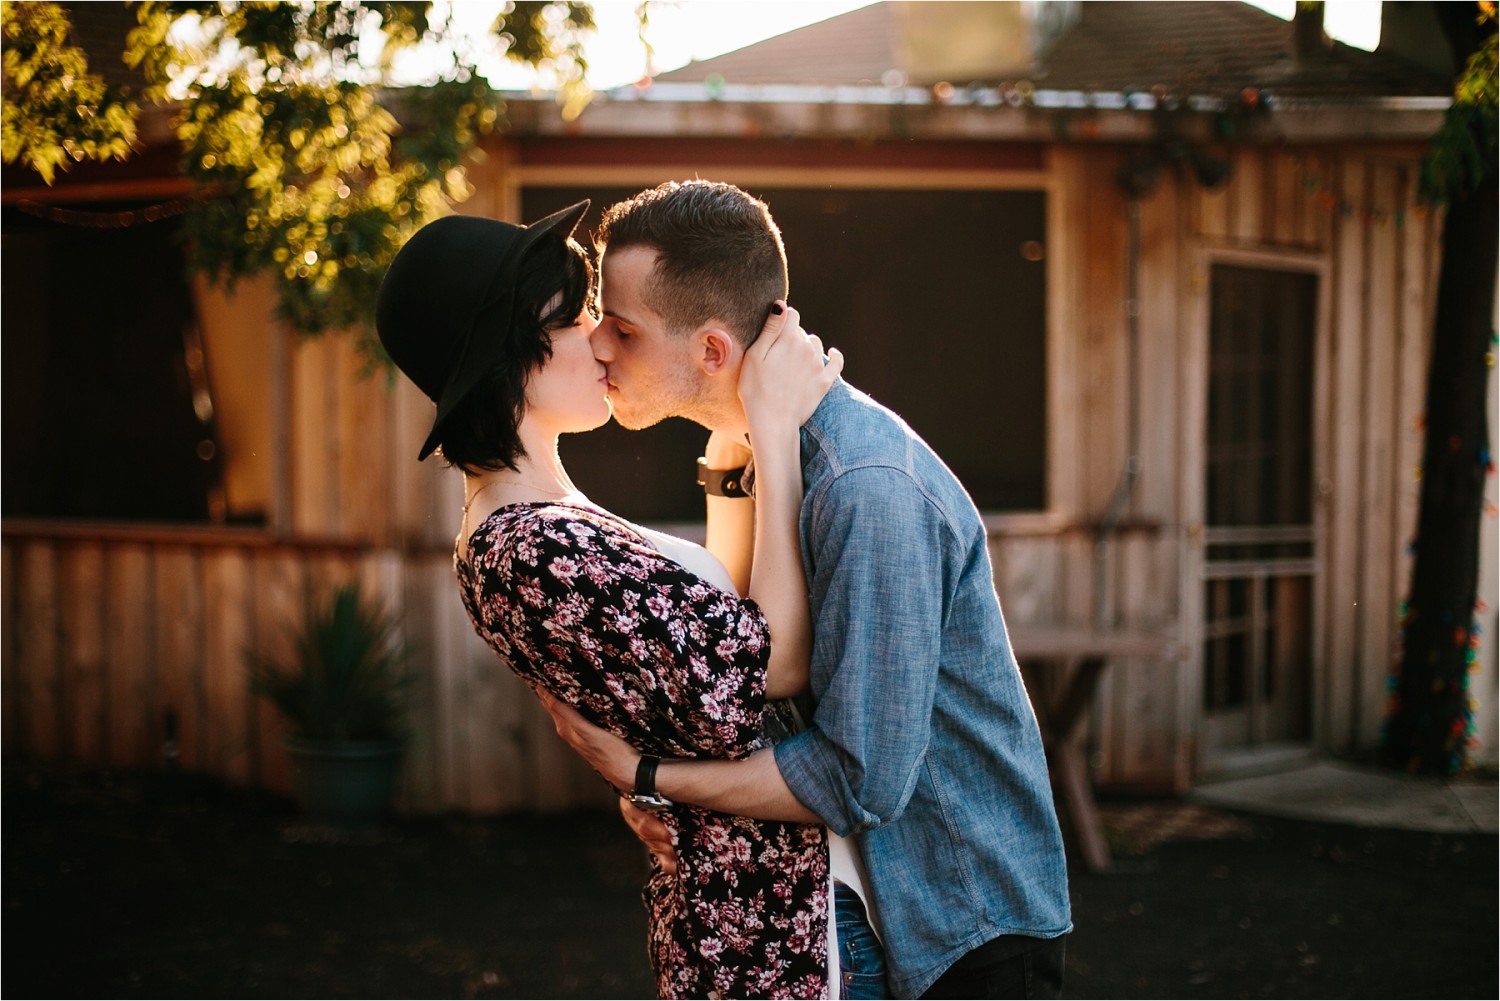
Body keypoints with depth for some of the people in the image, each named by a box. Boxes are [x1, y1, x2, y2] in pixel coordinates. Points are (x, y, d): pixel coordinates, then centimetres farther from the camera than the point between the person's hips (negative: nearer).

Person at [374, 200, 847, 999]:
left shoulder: (511, 531, 8)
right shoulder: (544, 552, -24)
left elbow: (720, 613, 15)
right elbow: (773, 662, -22)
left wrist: (736, 431, 10)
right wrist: (774, 432, -18)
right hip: (775, 912, -10)